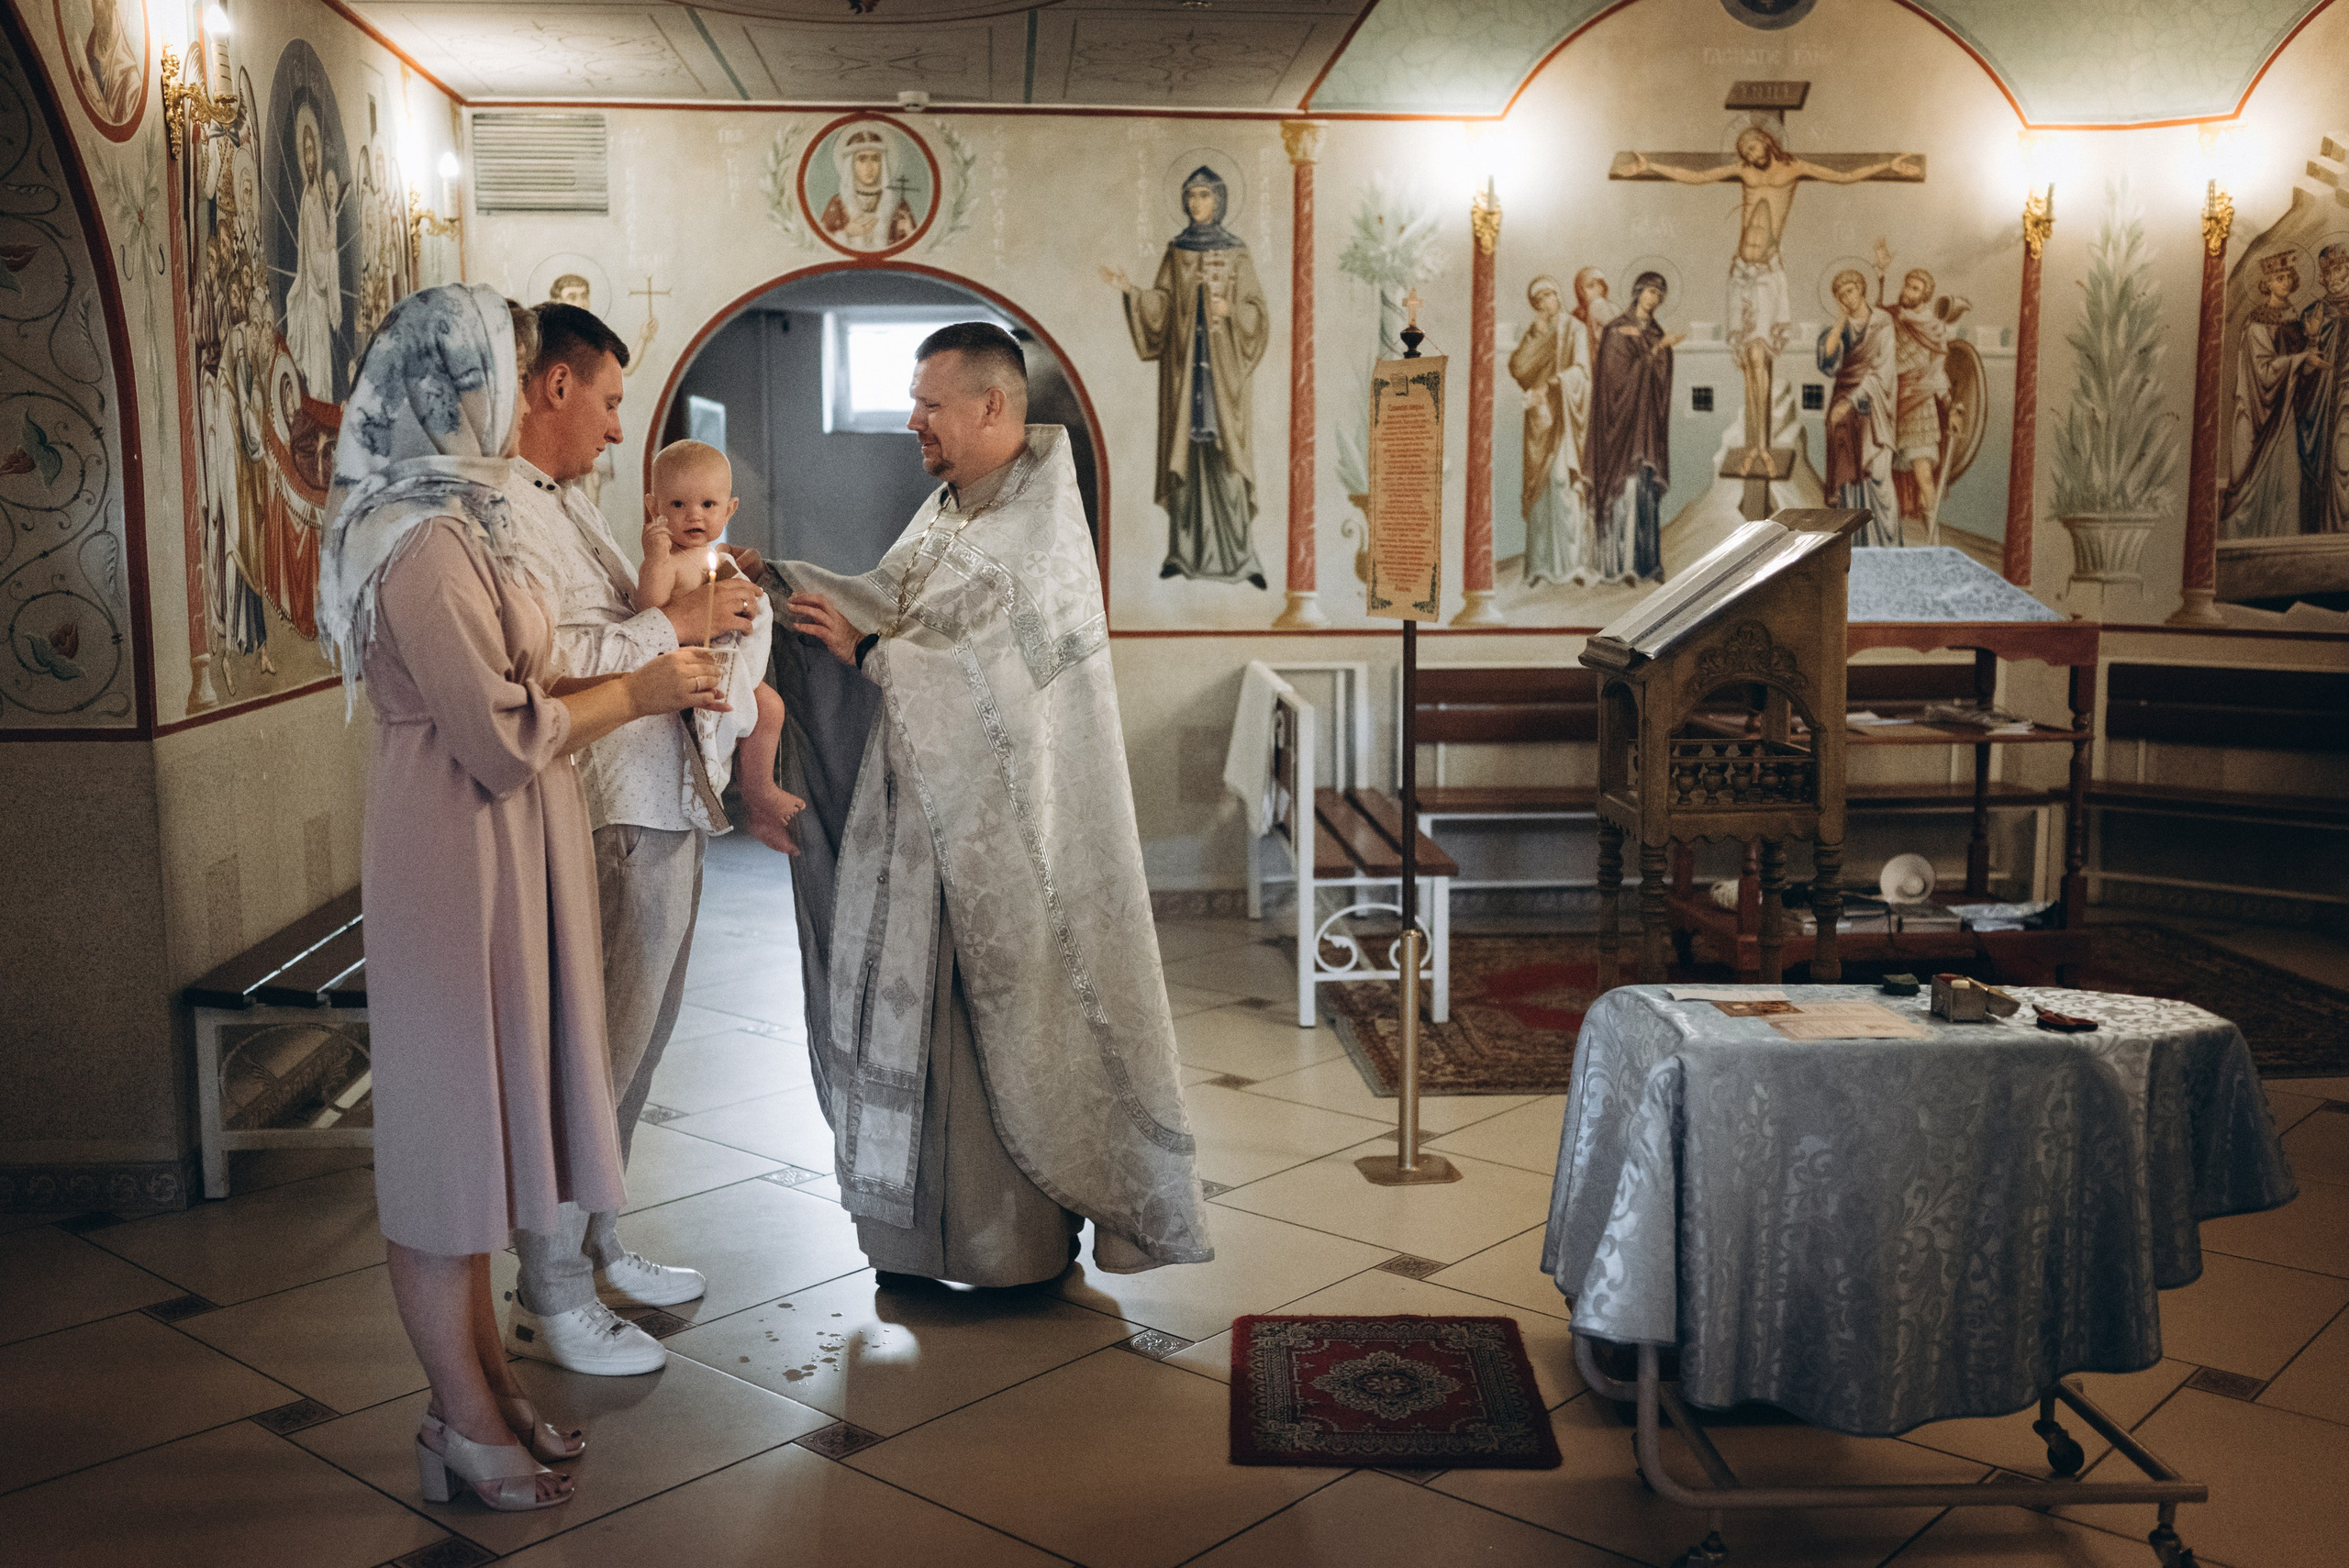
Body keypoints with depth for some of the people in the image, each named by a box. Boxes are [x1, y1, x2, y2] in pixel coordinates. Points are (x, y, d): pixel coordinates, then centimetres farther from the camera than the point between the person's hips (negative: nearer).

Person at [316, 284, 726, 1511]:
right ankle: (464, 1424, 16)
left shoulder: (452, 519, 11)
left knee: (477, 1113, 16)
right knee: (452, 1116, 1)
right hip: (457, 854, -10)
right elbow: (503, 734, -22)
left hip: (497, 851, 10)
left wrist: (655, 674, 8)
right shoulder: (426, 541, -20)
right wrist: (634, 694, -10)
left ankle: (483, 1379, 30)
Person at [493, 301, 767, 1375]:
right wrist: (674, 624, -16)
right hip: (600, 825, -11)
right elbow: (540, 662, -25)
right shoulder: (501, 509, -15)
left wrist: (706, 600, 7)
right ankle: (549, 1299, 13)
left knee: (630, 1045, 20)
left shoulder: (566, 501, 18)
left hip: (658, 809, 11)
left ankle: (597, 1249, 35)